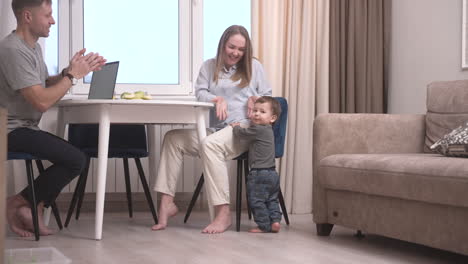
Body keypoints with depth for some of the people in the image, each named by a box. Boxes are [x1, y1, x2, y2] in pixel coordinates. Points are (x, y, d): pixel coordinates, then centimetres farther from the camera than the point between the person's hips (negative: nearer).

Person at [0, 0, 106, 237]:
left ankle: (34, 209, 1)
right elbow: (42, 101, -23)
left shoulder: (33, 47, 14)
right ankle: (19, 203, -3)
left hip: (24, 128, 10)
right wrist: (72, 75, -12)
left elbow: (47, 85, 15)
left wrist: (71, 71, -1)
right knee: (75, 160, -17)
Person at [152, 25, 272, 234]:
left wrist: (254, 99, -7)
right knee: (173, 138, -16)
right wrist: (217, 99, -15)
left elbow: (267, 95, 16)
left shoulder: (253, 66, 13)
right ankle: (166, 202, -16)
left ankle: (223, 213, -37)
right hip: (213, 129, 5)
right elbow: (200, 93, 6)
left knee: (210, 144, -36)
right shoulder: (209, 66, 17)